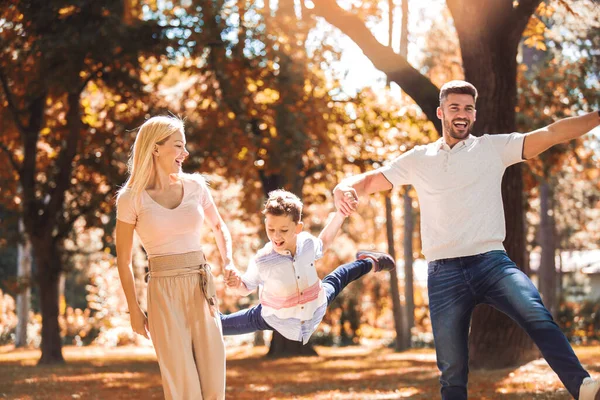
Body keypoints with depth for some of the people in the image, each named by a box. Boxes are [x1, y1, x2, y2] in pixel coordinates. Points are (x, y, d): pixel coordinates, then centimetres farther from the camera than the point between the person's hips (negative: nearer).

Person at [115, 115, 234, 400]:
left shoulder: (195, 186, 5)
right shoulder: (131, 198, -4)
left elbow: (219, 227, 22)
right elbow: (123, 259, 3)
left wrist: (228, 262, 4)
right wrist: (134, 310, 2)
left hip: (202, 289, 3)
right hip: (164, 292, -3)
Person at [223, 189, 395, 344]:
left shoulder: (307, 243, -26)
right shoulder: (261, 262, -36)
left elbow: (322, 245, 2)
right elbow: (246, 288, -15)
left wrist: (340, 215, -5)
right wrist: (237, 283, -40)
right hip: (278, 320, -4)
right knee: (226, 323, 4)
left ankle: (370, 263, 61)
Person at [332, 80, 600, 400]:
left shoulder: (493, 148, 7)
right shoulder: (418, 160, 13)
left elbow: (552, 133, -1)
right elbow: (370, 181, 15)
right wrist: (345, 187, -9)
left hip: (491, 262, -2)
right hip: (444, 273, 2)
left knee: (536, 315, -30)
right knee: (452, 370, 2)